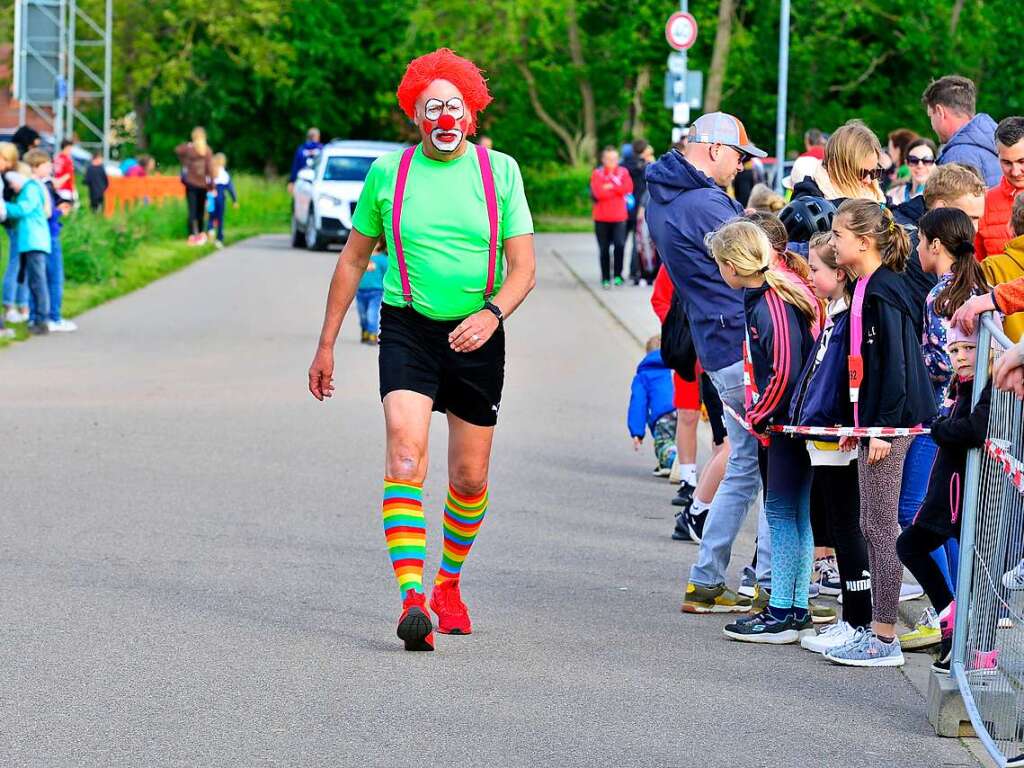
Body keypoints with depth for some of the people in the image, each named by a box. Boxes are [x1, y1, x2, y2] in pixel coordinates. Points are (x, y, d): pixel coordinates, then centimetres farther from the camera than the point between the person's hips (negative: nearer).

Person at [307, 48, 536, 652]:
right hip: (408, 330, -1)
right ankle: (412, 598, -30)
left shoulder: (499, 171, 1)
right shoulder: (388, 172, 2)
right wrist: (327, 345, 12)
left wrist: (493, 314, -22)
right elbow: (354, 259, 12)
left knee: (470, 478, 10)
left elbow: (523, 265, -2)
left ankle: (448, 584, 34)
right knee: (406, 459, -21)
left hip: (477, 335, 1)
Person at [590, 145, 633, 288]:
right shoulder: (597, 173, 2)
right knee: (604, 249, 4)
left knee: (620, 244, -17)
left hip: (619, 217, 0)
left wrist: (610, 187, -10)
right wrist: (618, 190, -5)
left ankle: (618, 275, -3)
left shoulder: (623, 172, 7)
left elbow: (628, 188, -9)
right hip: (602, 218, 0)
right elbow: (598, 193, -12)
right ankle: (605, 278, 14)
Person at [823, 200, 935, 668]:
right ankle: (877, 630, 19)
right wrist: (858, 424, 21)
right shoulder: (865, 290, 13)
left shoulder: (883, 292, -16)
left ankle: (885, 640, -2)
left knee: (880, 527, -6)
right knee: (873, 527, 13)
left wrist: (883, 428, -20)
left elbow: (895, 363, -20)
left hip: (891, 423, -10)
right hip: (874, 421, 10)